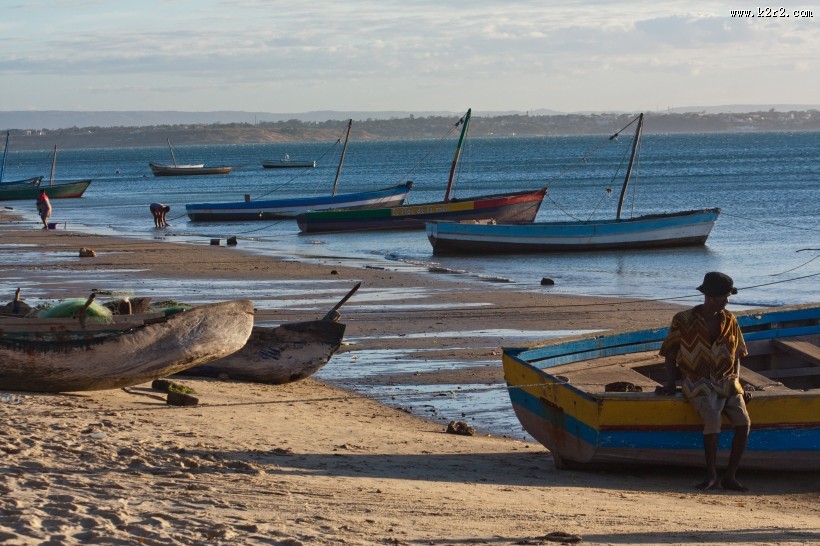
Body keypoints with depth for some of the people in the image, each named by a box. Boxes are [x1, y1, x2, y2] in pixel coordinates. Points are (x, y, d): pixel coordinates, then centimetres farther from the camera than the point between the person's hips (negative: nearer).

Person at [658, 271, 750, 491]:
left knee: (743, 422, -23)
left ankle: (730, 476, -16)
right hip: (699, 383, -4)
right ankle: (711, 475, -23)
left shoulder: (729, 320, 8)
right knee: (713, 420, -33)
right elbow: (671, 353, 7)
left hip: (726, 382, 4)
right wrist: (670, 383, -4)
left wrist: (736, 380, 2)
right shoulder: (684, 320, -2)